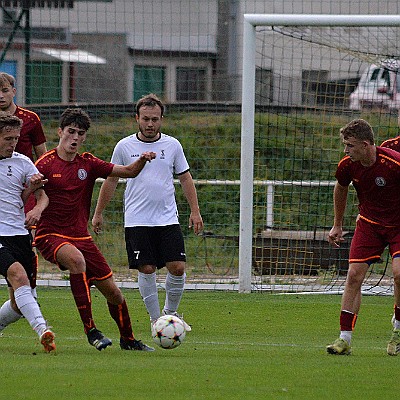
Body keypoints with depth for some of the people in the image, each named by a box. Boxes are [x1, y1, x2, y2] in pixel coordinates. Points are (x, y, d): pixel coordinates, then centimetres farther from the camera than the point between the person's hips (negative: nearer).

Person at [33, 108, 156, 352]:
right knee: (76, 259, -37)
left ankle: (128, 339, 29)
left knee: (113, 292, 4)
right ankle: (90, 329, -31)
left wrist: (142, 160, -12)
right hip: (50, 235, -5)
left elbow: (129, 172, 8)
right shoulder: (45, 164, -5)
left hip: (81, 237, 5)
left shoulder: (88, 164, 7)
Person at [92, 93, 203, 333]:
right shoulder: (124, 147, 2)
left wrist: (195, 212, 7)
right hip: (137, 221, -1)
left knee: (178, 268, -7)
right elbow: (111, 181, 11)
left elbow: (185, 178, 13)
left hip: (168, 220, 1)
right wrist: (98, 213, 12)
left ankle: (171, 313, 16)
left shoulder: (172, 145, 6)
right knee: (147, 270, -7)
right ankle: (156, 319, 5)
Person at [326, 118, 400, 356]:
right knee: (354, 276, -7)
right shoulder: (347, 166, -12)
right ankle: (345, 339, -2)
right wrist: (338, 225, 19)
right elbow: (341, 189, 12)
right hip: (368, 224, 4)